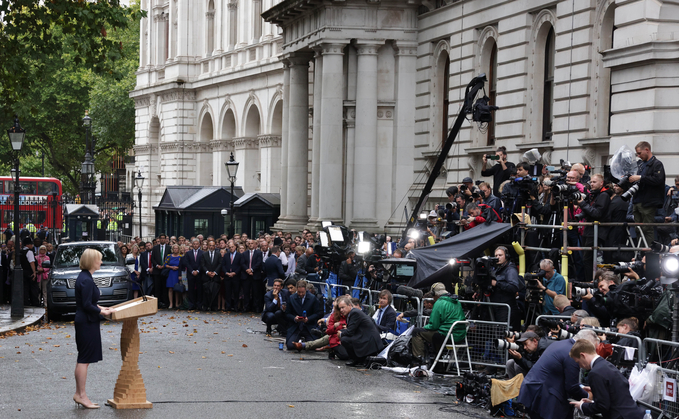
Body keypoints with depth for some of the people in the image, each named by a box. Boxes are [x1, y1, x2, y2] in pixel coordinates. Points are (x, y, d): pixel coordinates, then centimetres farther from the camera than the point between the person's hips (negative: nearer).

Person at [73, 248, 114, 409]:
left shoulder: (83, 277, 12)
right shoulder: (86, 280, -19)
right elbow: (87, 305, -21)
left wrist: (99, 307, 15)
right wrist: (102, 312, -11)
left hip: (83, 322, 10)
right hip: (87, 323, -10)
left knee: (83, 359, 13)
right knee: (84, 359, -5)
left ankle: (79, 394, 18)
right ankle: (81, 394, -1)